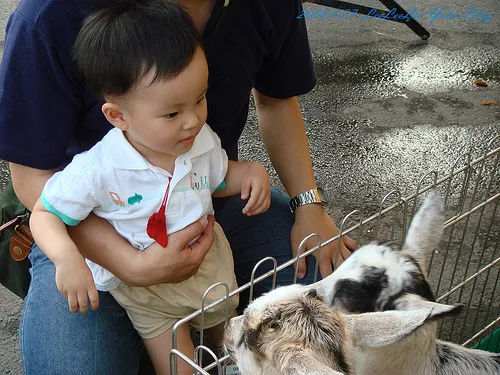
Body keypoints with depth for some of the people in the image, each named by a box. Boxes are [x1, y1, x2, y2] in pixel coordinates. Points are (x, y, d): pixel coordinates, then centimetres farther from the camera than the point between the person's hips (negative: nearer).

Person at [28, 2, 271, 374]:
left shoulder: (203, 141, -15)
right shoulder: (97, 171, -30)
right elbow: (44, 214, -18)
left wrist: (251, 171, -13)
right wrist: (67, 258, -37)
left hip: (210, 264, 5)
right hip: (144, 291, -4)